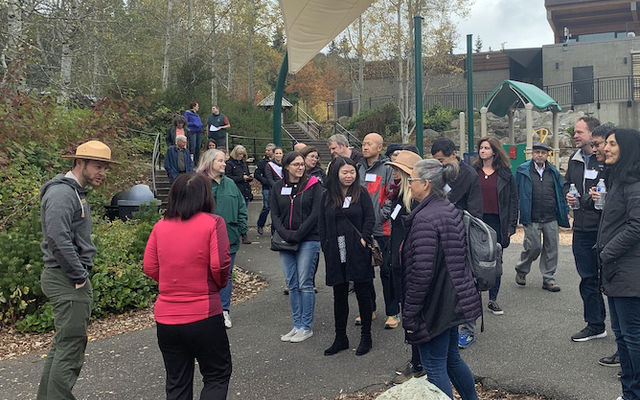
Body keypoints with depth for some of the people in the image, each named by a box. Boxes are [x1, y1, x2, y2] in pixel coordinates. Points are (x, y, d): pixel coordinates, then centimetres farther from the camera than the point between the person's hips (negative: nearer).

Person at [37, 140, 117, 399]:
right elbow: (59, 240, -25)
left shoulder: (77, 192, 17)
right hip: (66, 280, -10)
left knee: (63, 343, 17)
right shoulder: (61, 193, -16)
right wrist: (80, 276, -18)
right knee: (71, 345, -6)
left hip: (73, 278, 10)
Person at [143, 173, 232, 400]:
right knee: (217, 375, 15)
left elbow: (150, 267, 3)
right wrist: (220, 284, 4)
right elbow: (219, 265, -16)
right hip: (203, 316, -4)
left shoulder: (160, 226, 2)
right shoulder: (213, 223, -9)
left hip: (165, 318, 4)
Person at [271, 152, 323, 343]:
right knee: (292, 285, 8)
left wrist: (298, 234, -13)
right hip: (285, 241, 4)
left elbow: (315, 214, -7)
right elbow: (274, 215, 7)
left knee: (304, 284, -2)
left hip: (308, 241, -4)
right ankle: (297, 325, 17)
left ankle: (306, 327, 8)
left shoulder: (313, 185, -1)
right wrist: (285, 234, -9)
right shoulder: (277, 187, 10)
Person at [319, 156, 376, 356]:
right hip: (336, 254, 3)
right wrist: (326, 246, 2)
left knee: (363, 293, 5)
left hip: (358, 252, -2)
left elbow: (370, 218, -2)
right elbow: (322, 223, 9)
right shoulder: (327, 196, 7)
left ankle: (366, 337, 18)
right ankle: (340, 338, 21)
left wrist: (364, 239, -12)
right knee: (339, 296, 9)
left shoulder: (361, 193, 0)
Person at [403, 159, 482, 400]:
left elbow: (421, 273, -25)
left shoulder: (425, 219, -22)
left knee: (434, 367, 4)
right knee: (452, 358, 23)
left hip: (434, 305, -9)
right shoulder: (450, 210, 8)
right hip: (455, 299, 10)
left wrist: (409, 314, -18)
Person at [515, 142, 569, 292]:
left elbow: (561, 193, 15)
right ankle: (521, 270, 21)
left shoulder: (553, 172, 11)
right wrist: (520, 214, -1)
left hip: (551, 218, 4)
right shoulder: (523, 171, 0)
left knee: (551, 248, 6)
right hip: (532, 219, -4)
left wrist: (565, 211, 10)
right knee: (533, 247, -4)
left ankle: (549, 279, 17)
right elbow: (517, 194, 1)